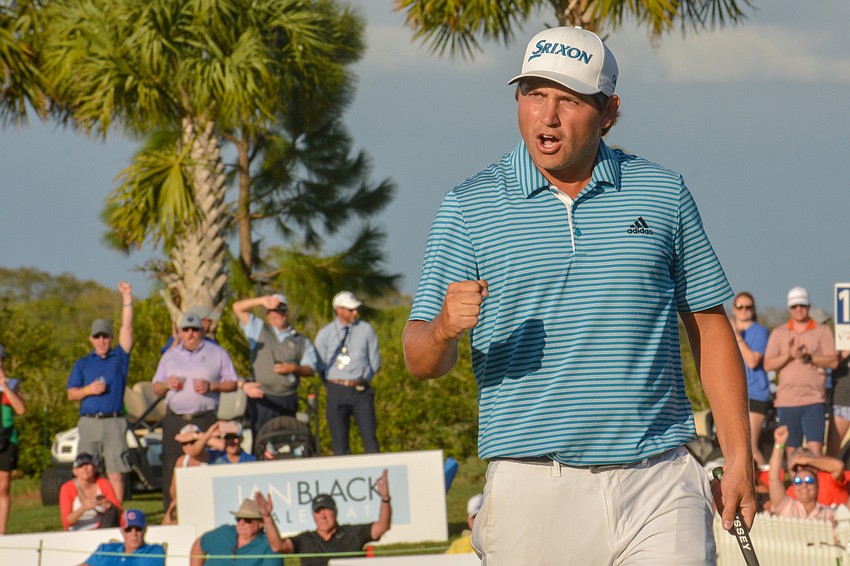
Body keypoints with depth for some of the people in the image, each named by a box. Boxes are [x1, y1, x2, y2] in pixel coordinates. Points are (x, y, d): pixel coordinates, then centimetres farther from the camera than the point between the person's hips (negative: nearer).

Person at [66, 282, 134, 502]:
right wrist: (89, 390, -9)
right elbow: (71, 394, 10)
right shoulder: (82, 364, 16)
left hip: (114, 421, -1)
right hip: (88, 422, 1)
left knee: (116, 473, -5)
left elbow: (127, 327, 4)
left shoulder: (119, 357, 12)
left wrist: (127, 298, -1)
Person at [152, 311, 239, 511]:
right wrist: (166, 384, -2)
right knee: (171, 470, -2)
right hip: (175, 419, 3)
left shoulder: (217, 354, 8)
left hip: (205, 419, -3)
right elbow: (156, 388, 21)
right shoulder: (170, 356, 18)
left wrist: (211, 386, -11)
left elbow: (232, 384, 5)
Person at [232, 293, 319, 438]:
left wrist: (293, 369, -10)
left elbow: (310, 369, 10)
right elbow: (238, 308, 5)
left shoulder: (301, 341, 15)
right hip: (262, 399, -1)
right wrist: (263, 301, -7)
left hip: (288, 400, 1)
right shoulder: (259, 330, 12)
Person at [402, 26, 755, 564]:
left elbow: (709, 326, 13)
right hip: (531, 492, 0)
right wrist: (444, 330, -20)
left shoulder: (663, 194, 9)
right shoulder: (469, 207, 5)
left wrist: (739, 458, 6)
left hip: (657, 482, 1)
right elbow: (421, 362, 3)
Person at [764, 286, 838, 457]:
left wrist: (809, 357, -18)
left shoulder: (823, 331, 6)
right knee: (791, 451, 3)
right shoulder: (778, 333, 11)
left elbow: (833, 361, -3)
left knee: (815, 448, -14)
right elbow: (768, 365, 3)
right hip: (786, 401, 2)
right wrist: (789, 355, -14)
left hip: (814, 400, -2)